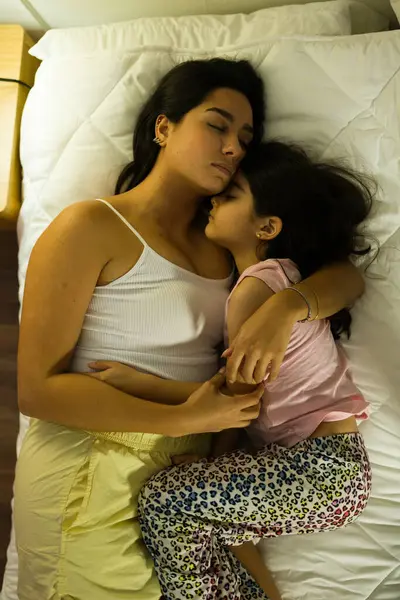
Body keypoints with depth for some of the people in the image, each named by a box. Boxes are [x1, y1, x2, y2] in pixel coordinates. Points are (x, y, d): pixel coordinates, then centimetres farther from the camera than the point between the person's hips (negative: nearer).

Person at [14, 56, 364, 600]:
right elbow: (38, 388, -13)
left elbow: (348, 276, 6)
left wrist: (288, 306, -16)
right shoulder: (91, 227, -9)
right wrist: (185, 419, -18)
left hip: (189, 470, 5)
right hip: (91, 472, -4)